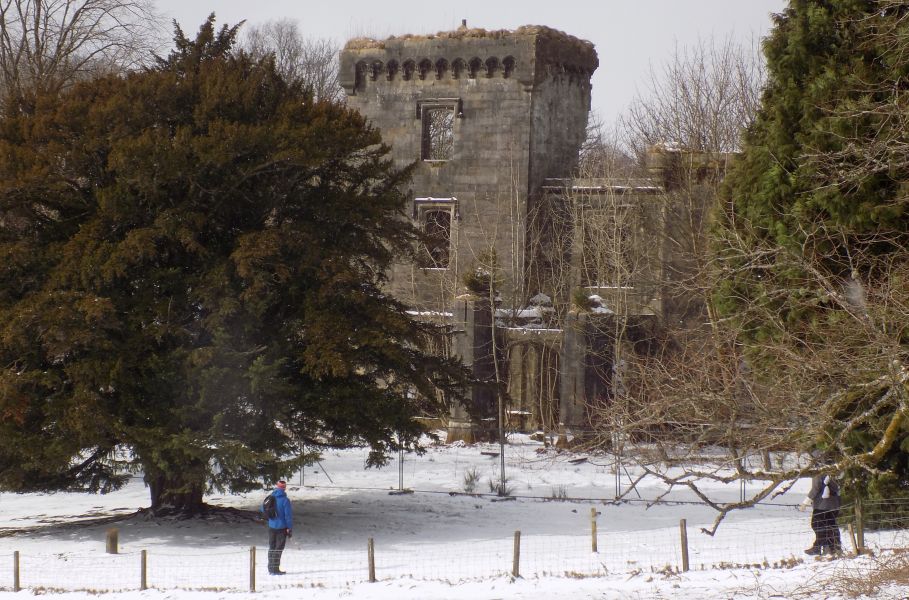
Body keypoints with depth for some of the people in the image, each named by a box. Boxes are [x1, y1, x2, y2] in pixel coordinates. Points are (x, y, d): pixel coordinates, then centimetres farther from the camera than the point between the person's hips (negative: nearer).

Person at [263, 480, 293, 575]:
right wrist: (290, 529, -9)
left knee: (272, 547, 15)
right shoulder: (285, 500, -16)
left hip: (271, 527, 5)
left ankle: (271, 568, 20)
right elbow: (288, 515, -15)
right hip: (281, 527, -5)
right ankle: (275, 569, -1)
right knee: (279, 548, 0)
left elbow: (263, 509, 14)